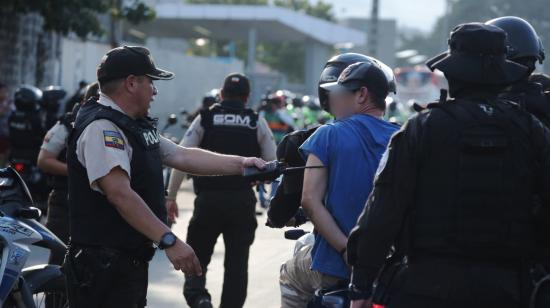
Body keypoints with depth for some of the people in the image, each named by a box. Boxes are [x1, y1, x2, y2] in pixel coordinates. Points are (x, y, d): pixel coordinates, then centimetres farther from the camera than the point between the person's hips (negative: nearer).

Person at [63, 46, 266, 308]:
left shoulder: (136, 127, 17)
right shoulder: (101, 128, -17)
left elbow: (182, 156, 20)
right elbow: (120, 193, -26)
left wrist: (241, 164, 14)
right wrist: (169, 241, -30)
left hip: (132, 262, 10)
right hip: (104, 265, -10)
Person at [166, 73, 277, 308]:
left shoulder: (205, 119, 3)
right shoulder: (257, 123, 5)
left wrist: (170, 196, -1)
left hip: (208, 198, -1)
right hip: (243, 200, 1)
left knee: (197, 255, 10)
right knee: (237, 262, 10)